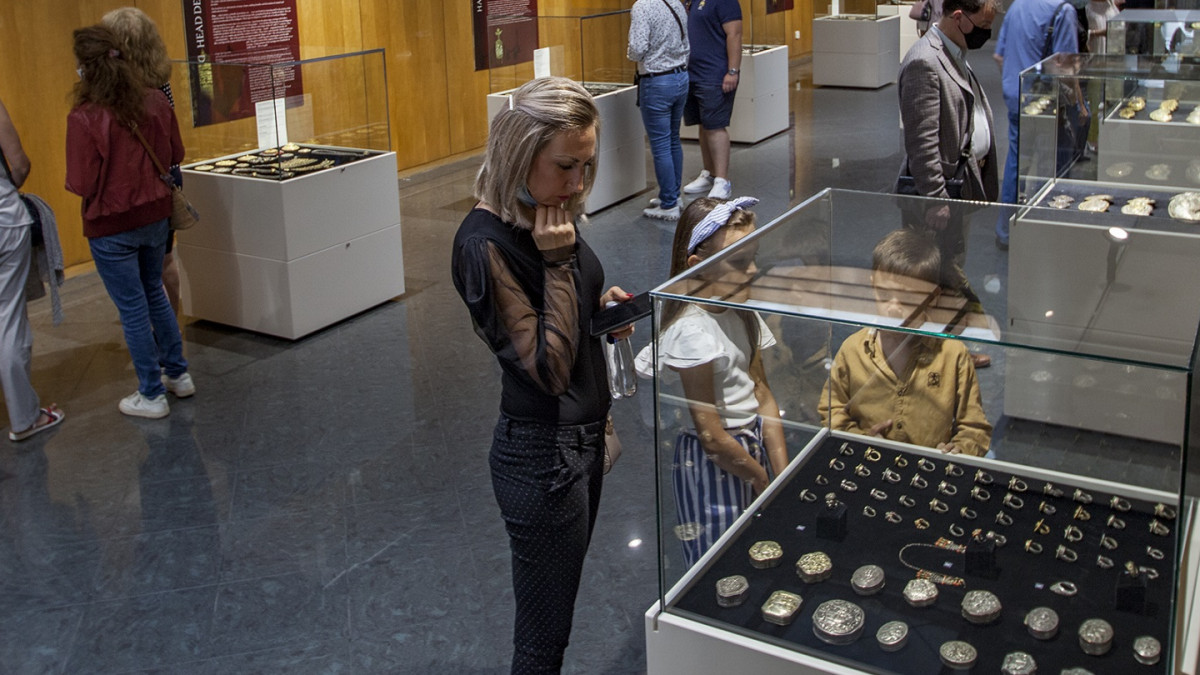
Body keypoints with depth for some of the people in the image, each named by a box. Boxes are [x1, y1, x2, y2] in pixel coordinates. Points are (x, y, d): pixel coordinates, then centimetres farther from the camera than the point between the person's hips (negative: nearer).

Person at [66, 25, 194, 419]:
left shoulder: (84, 118, -22)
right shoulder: (156, 102, -7)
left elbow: (81, 185, -18)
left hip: (111, 228, -5)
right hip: (155, 216, 5)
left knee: (132, 309, 7)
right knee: (154, 294, 24)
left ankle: (152, 396, 17)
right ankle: (178, 375, 32)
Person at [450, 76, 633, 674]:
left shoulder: (547, 212, 1)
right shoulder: (484, 243, -24)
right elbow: (550, 367, -26)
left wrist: (601, 303, -2)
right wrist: (557, 261, -25)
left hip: (583, 438, 9)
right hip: (543, 454, -9)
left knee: (557, 610, 24)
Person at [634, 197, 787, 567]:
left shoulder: (741, 314, 2)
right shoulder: (694, 332, -24)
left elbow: (763, 395, 4)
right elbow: (712, 436, -22)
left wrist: (783, 474, -3)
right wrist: (762, 480, -9)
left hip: (753, 444, 8)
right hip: (714, 465, -8)